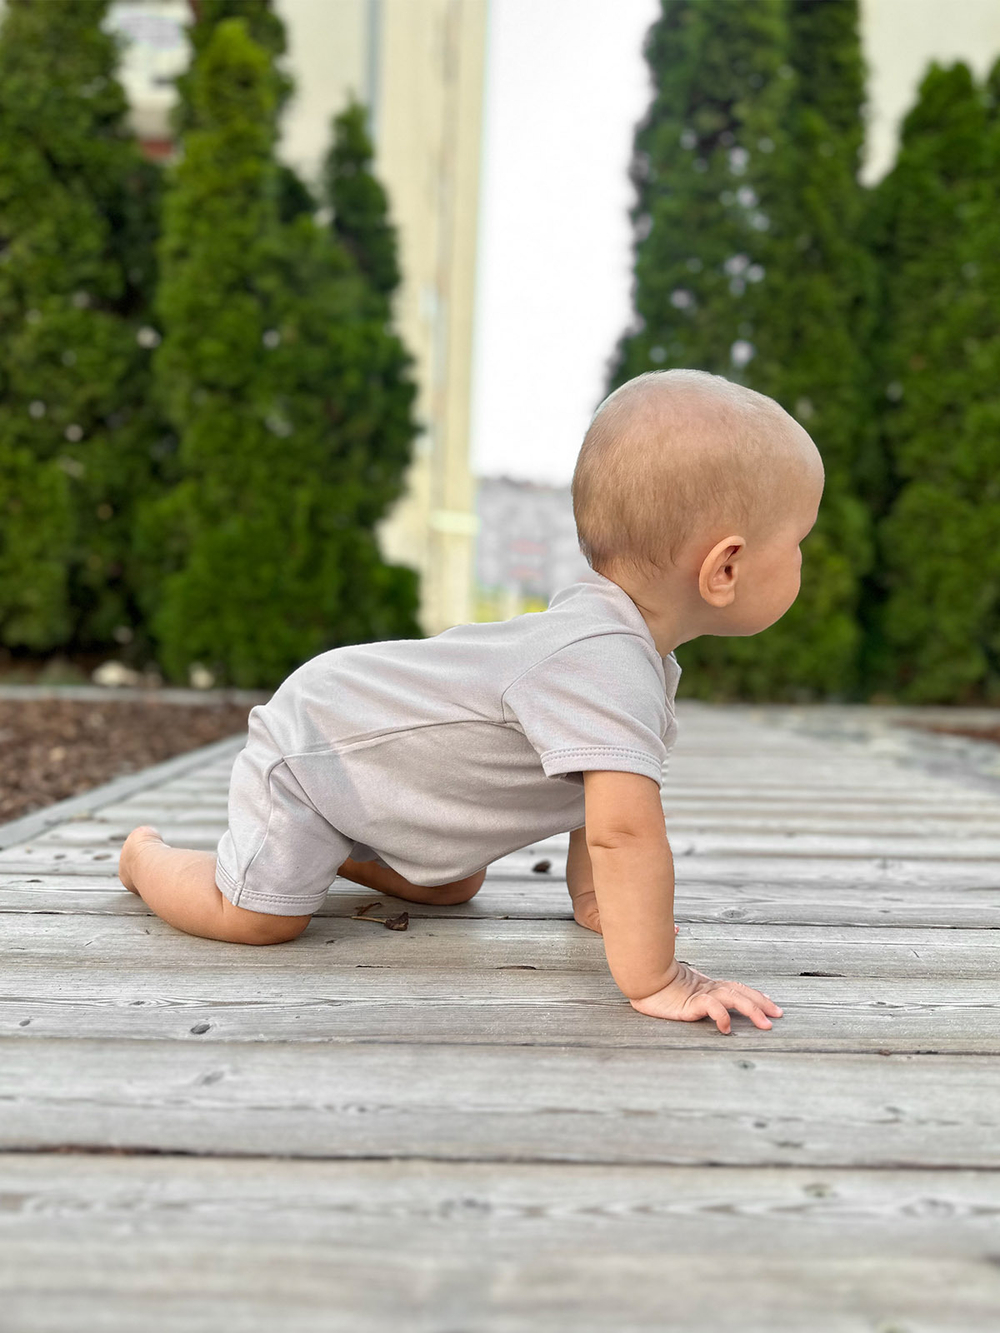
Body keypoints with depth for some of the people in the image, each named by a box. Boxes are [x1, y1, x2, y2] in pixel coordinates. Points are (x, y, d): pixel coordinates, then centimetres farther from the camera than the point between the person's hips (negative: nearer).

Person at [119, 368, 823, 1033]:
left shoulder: (634, 641, -7)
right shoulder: (604, 664, -40)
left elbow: (598, 788, 6)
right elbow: (626, 832, -45)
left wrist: (591, 896, 6)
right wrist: (655, 982, -37)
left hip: (369, 738, 9)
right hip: (309, 747, -9)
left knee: (453, 888, 20)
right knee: (258, 915, -10)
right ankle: (147, 852, 17)